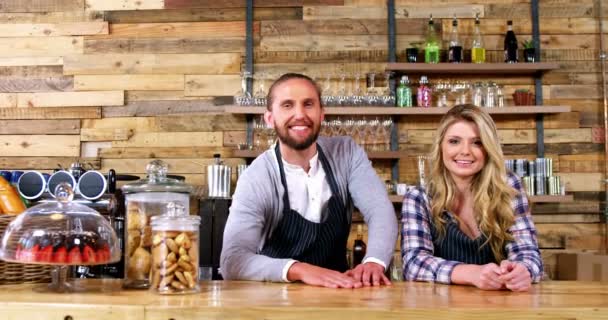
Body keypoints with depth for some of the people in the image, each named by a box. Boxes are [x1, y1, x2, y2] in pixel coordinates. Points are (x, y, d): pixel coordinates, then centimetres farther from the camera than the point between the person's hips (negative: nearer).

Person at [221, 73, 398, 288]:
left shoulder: (347, 153, -3)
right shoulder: (256, 180, -15)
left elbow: (380, 210, -12)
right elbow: (233, 260, -25)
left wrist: (374, 261, -32)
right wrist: (298, 269, -40)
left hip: (336, 292, 2)